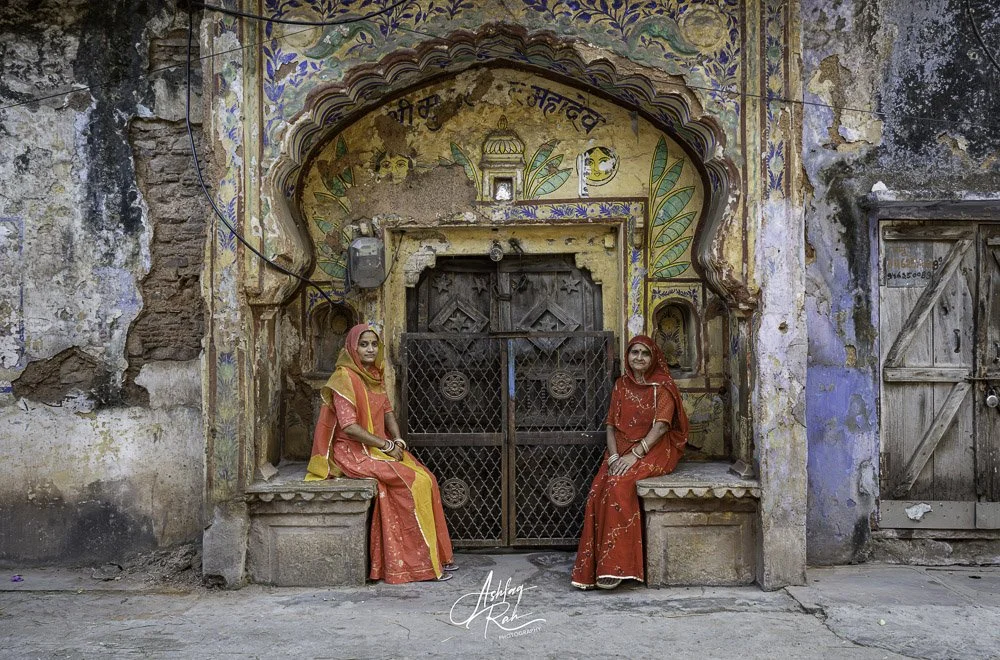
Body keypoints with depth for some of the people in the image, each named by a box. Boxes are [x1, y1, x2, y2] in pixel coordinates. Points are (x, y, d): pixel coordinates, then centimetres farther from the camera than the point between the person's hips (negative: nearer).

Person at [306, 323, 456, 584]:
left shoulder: (373, 376, 14)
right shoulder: (345, 377, -12)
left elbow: (387, 412, 16)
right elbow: (348, 426, -19)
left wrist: (397, 439, -3)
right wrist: (385, 445, -17)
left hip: (378, 448, 8)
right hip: (354, 452, -8)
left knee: (426, 479, -11)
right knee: (414, 482, -21)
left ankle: (436, 554, -7)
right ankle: (420, 561, -13)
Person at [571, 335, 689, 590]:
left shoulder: (662, 385, 1)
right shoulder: (621, 385, 16)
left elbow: (660, 426, -11)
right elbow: (611, 426, 12)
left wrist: (635, 454, -21)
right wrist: (614, 456, -6)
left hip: (654, 451, -4)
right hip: (621, 451, 5)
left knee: (619, 483, -33)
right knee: (598, 490, -24)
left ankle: (614, 566, -30)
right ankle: (592, 568, -23)